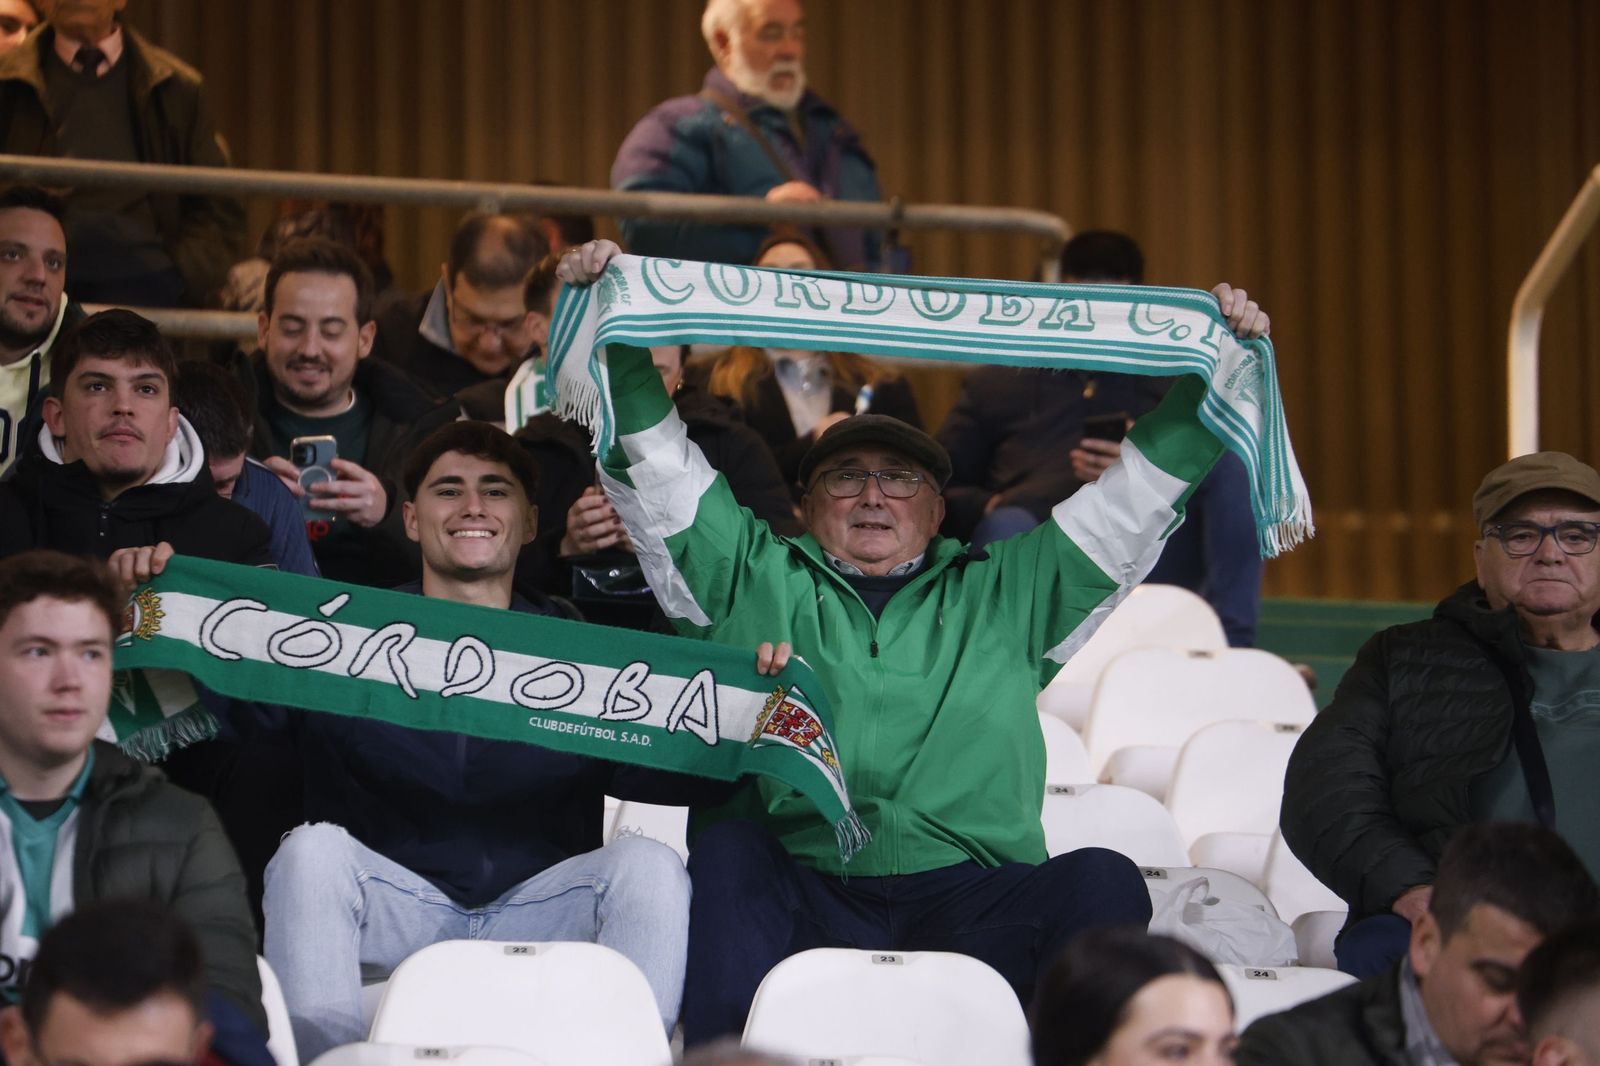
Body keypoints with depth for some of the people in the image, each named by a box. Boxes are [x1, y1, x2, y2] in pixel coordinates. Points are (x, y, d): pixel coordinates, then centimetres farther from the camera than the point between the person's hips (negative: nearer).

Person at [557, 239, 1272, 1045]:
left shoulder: (1005, 592, 24)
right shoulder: (755, 581, 21)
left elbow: (1136, 501, 22)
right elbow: (658, 471, 15)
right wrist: (617, 342, 4)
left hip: (967, 900, 0)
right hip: (797, 903, 0)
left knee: (1102, 882, -28)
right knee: (724, 847, -33)